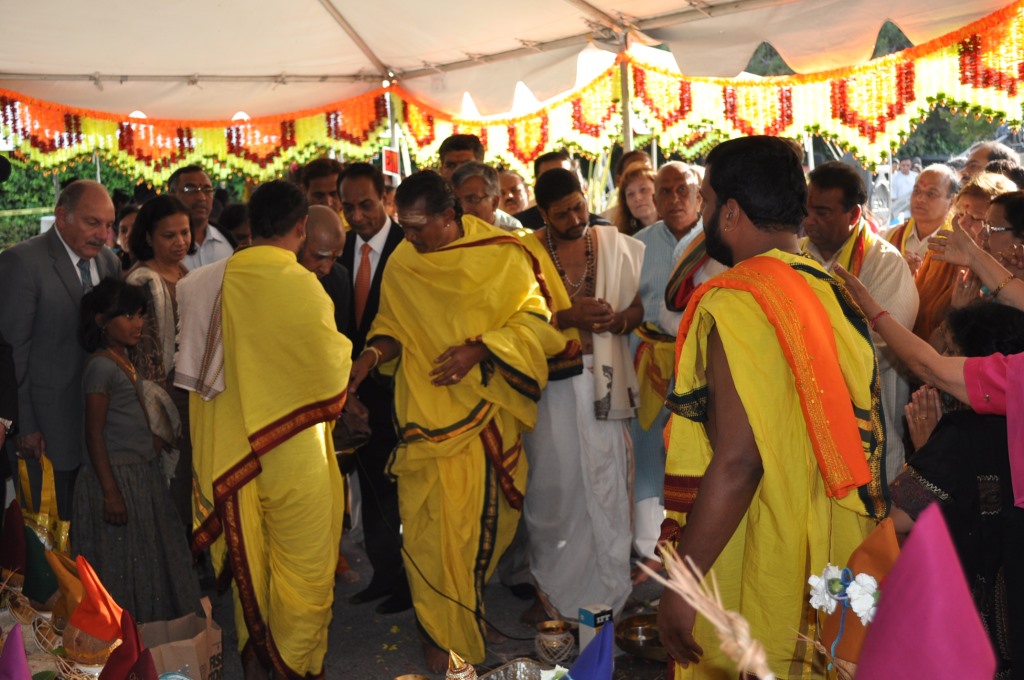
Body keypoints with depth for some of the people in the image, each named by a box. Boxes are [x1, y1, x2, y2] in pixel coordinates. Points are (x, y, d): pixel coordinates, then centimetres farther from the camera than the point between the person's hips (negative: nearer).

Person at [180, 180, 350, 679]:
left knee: (248, 558, 21)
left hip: (230, 445, 5)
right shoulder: (303, 286, -19)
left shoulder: (207, 283, -6)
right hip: (293, 448, -5)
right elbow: (332, 373, -9)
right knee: (303, 565, 12)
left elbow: (194, 369, 4)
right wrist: (346, 348, 9)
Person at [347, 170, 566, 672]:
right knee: (430, 522, 1)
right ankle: (442, 633, 21)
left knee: (481, 517, 5)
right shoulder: (401, 263, 0)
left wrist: (477, 349, -17)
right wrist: (371, 355, -9)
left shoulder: (501, 252, -7)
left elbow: (533, 317, -5)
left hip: (485, 409, -1)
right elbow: (393, 326, 11)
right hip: (425, 411, 1)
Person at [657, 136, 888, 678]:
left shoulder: (736, 303, -19)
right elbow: (859, 436, 11)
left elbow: (737, 461, -25)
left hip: (757, 572, -8)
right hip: (830, 562, 8)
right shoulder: (835, 293, 5)